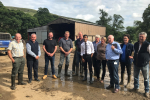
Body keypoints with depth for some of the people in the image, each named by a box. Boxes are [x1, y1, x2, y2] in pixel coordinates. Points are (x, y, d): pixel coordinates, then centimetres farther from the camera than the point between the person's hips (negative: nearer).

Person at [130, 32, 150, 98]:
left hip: (144, 64, -5)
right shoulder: (136, 44, 6)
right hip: (136, 63, 5)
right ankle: (136, 87, 36)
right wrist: (133, 57, 8)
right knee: (135, 76, 17)